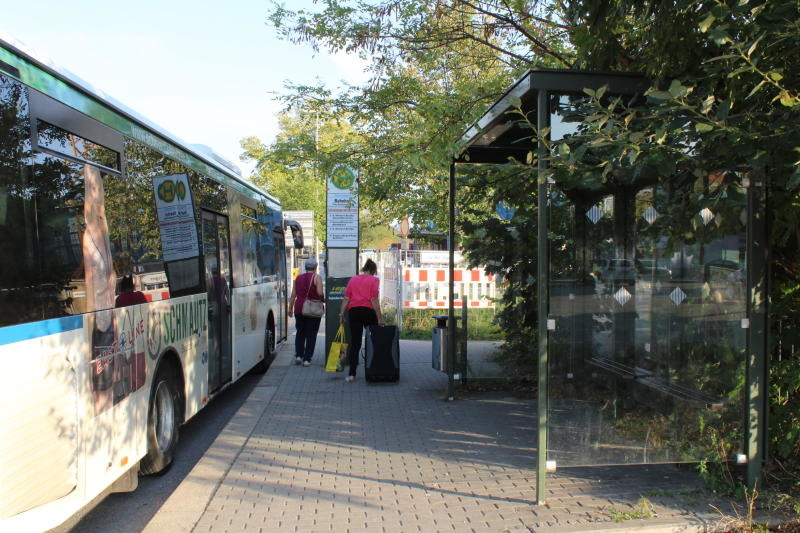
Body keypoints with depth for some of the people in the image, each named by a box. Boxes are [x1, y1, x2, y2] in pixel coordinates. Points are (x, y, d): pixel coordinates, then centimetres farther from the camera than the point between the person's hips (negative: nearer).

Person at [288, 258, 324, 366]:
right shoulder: (316, 278, -4)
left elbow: (293, 295, 8)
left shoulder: (298, 278, 10)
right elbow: (319, 293, -15)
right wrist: (323, 300, 5)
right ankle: (307, 359, 2)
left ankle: (298, 355, 9)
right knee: (311, 334, 4)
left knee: (300, 332, 18)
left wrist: (290, 308, 14)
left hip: (299, 308, 4)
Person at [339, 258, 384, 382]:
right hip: (368, 310, -3)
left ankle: (351, 374, -4)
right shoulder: (374, 280, 1)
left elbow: (346, 298, 6)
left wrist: (342, 314, 7)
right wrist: (379, 317, -8)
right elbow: (374, 300, -9)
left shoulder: (352, 279, 13)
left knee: (354, 342, 3)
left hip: (353, 310, 3)